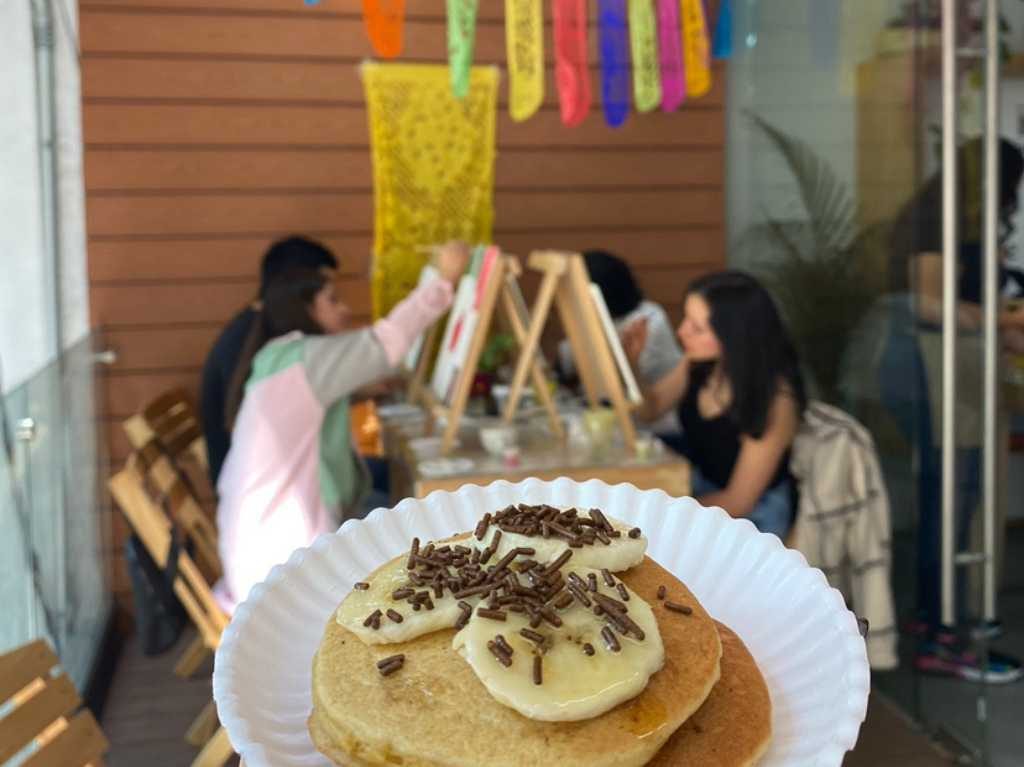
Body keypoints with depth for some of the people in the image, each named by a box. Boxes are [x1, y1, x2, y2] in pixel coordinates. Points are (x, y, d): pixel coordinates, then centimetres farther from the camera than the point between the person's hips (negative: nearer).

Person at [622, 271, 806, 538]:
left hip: (752, 517, -6)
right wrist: (629, 361, -14)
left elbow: (737, 502, -22)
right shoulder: (701, 361, -11)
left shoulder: (774, 401, -29)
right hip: (699, 487, 6)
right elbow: (650, 408, 5)